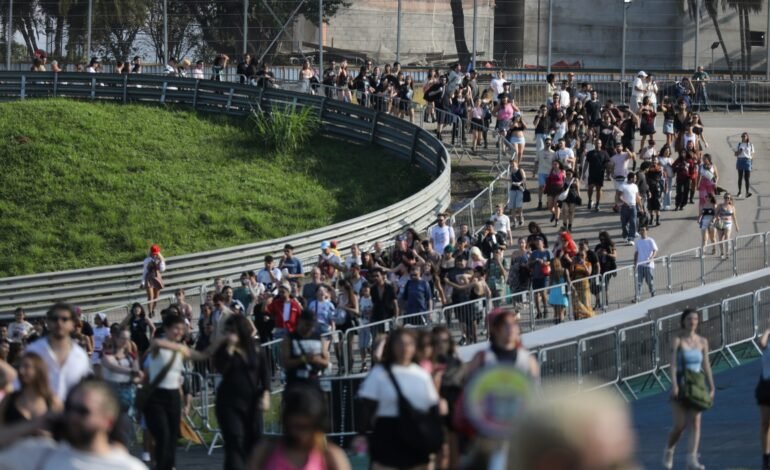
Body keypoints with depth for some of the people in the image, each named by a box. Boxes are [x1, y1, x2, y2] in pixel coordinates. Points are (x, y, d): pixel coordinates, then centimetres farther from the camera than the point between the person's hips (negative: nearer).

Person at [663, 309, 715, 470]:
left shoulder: (702, 342, 7)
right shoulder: (678, 340, -4)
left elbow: (706, 366, 10)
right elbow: (673, 363, -12)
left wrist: (711, 387, 6)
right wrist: (674, 384, -24)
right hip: (681, 385, -3)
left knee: (695, 422, -8)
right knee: (680, 424, -4)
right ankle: (668, 451, 23)